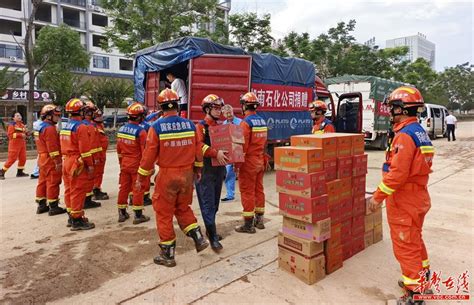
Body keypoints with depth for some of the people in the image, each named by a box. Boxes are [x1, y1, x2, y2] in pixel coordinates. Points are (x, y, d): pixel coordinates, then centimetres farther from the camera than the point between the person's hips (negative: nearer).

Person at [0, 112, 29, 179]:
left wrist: (26, 132, -3)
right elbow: (10, 134, -15)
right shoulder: (12, 124, -7)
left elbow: (25, 134, 19)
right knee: (12, 159, -7)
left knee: (23, 158, 6)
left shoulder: (22, 124, 14)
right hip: (14, 144, -7)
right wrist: (20, 134, -20)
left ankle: (20, 172, 18)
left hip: (22, 144, 7)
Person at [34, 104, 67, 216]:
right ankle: (53, 207, 0)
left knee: (43, 182, 15)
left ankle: (41, 205, 23)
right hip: (51, 160, -10)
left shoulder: (40, 127, 16)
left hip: (42, 159, 10)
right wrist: (58, 161, -21)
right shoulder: (50, 128, -17)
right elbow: (52, 147, -23)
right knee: (53, 183, -5)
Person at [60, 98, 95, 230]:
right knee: (78, 192, -3)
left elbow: (64, 146, 17)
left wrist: (67, 158, 21)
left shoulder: (66, 126, 14)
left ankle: (71, 217, 27)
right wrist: (90, 165, -13)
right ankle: (77, 221, 3)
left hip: (67, 161, 9)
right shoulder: (81, 126, -15)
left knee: (69, 190, 15)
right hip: (78, 163, -9)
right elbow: (85, 149, -19)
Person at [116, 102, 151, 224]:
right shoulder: (141, 131, -17)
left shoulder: (121, 129, 4)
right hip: (137, 164, -6)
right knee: (137, 189, 2)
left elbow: (118, 149, 11)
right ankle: (138, 215, 8)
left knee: (123, 187, 13)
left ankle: (122, 213, 24)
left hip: (124, 164, 6)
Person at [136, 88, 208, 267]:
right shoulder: (189, 124, 0)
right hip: (187, 174, 4)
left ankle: (167, 255, 19)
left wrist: (141, 178, 1)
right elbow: (197, 150, 7)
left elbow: (149, 154, -10)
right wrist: (198, 169, 22)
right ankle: (199, 239, 18)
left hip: (167, 175, -4)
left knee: (164, 214, 9)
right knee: (183, 208, 24)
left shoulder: (157, 127, -11)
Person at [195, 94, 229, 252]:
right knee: (208, 204, -5)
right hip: (205, 170, -7)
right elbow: (199, 145, -23)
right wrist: (216, 153, -31)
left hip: (219, 169, 7)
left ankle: (210, 229, 30)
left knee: (215, 203, 15)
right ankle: (213, 237, -1)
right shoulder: (200, 126, -7)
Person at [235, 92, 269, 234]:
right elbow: (264, 143, 12)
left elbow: (243, 145, -18)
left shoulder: (246, 122, -15)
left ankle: (248, 224, 6)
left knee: (247, 192, -1)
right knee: (259, 189, 15)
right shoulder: (262, 121, 9)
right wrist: (263, 158, 18)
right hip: (261, 161, 8)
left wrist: (237, 163, -12)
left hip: (249, 162, -8)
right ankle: (259, 219, 26)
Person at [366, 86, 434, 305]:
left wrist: (378, 196, -20)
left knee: (405, 245, 2)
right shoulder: (420, 132, 9)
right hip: (418, 197, 10)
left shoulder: (405, 135, -22)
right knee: (415, 239, 24)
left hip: (404, 202, -10)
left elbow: (397, 173, -27)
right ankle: (422, 277, 41)